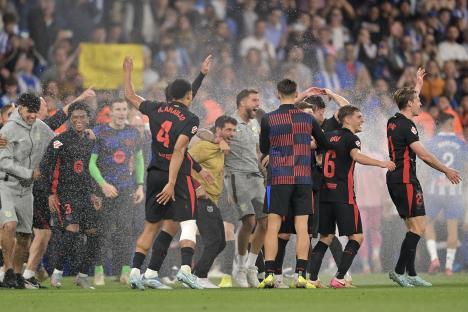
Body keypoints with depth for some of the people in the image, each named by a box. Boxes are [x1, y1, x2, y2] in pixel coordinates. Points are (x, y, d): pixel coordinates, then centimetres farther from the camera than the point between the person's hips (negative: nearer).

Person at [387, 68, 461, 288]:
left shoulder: (393, 122, 12)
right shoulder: (406, 126, -14)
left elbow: (410, 99, 35)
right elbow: (423, 155, -17)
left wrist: (418, 84, 47)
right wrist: (446, 171, -9)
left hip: (395, 179, 10)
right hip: (405, 179, -10)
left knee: (413, 228, 10)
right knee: (418, 227, -10)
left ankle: (410, 274, 7)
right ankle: (399, 271, -14)